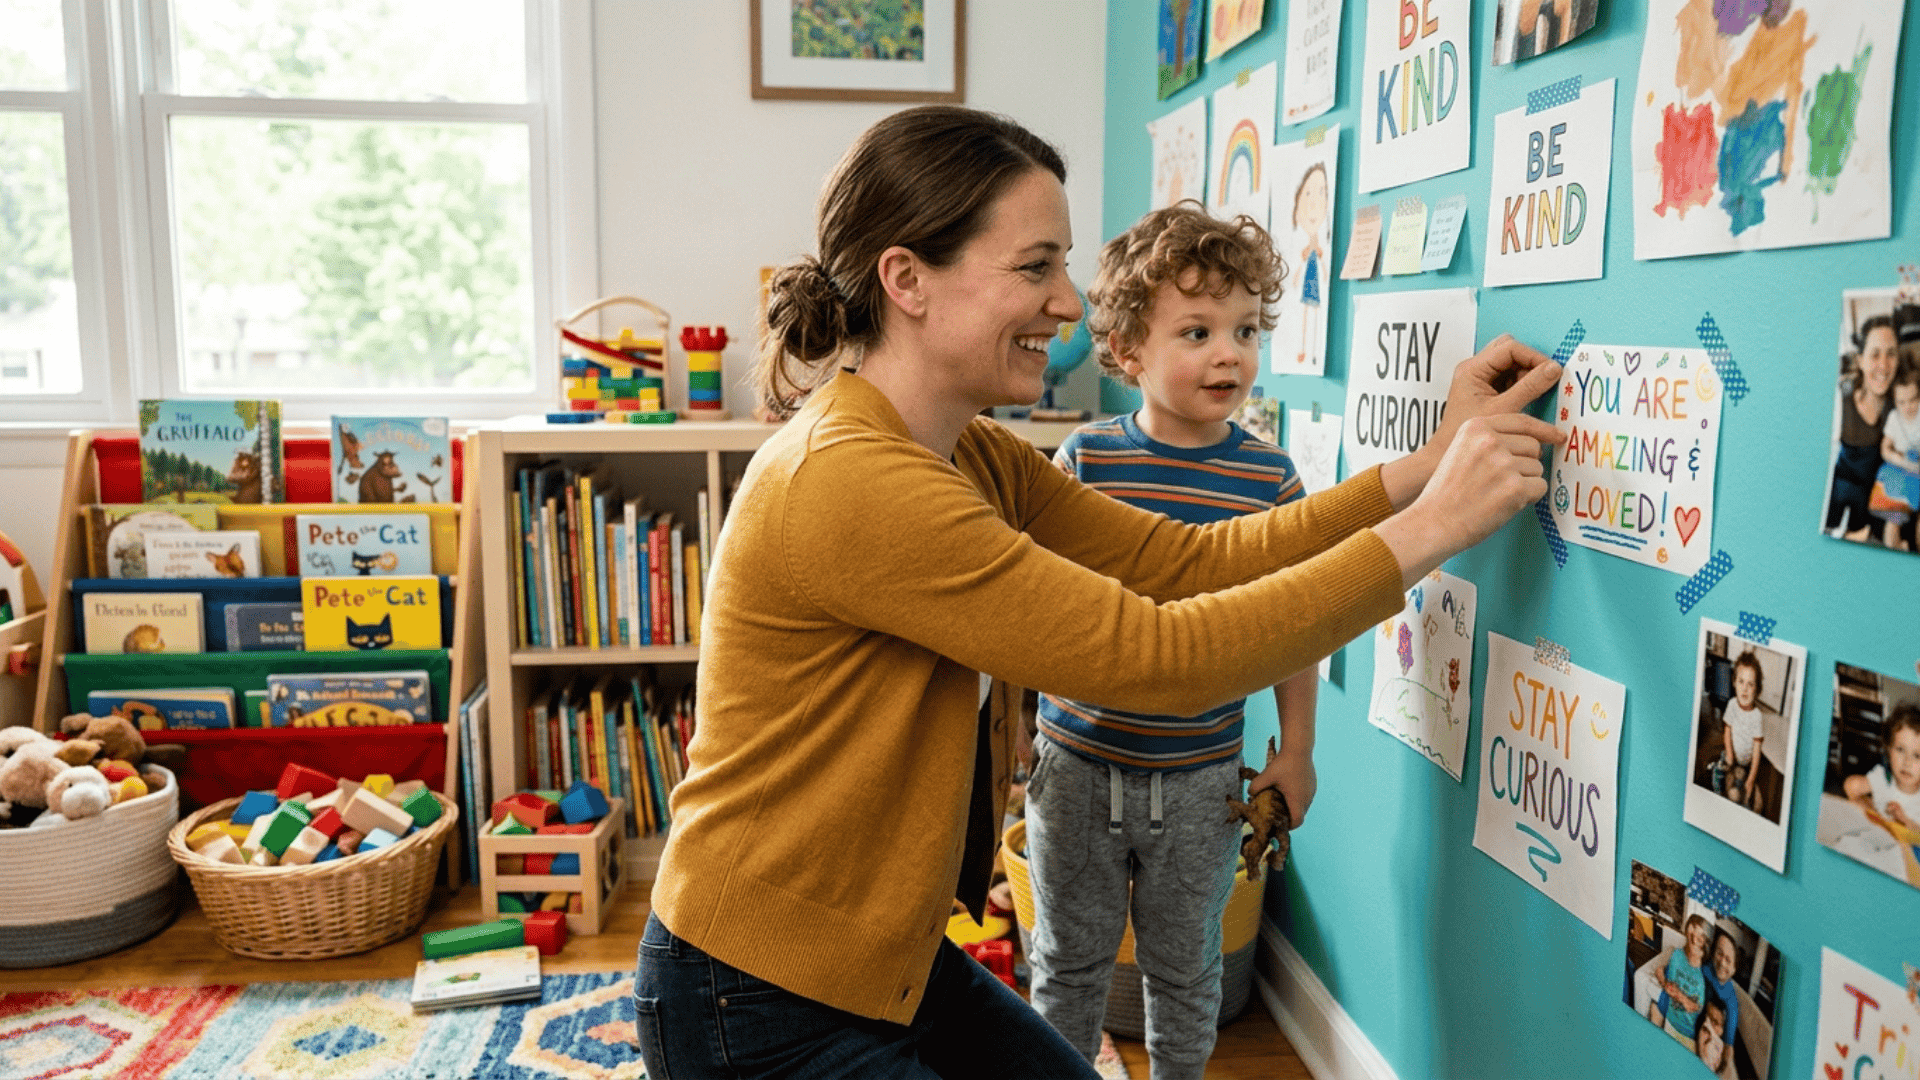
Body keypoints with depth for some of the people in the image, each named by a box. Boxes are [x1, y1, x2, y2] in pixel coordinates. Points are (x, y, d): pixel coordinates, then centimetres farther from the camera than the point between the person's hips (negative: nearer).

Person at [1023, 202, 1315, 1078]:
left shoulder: (1268, 477, -7)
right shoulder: (1084, 459, -8)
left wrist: (1296, 750, 3)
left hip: (1199, 777, 0)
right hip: (1075, 763, 0)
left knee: (1184, 968, 18)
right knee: (1068, 960, 17)